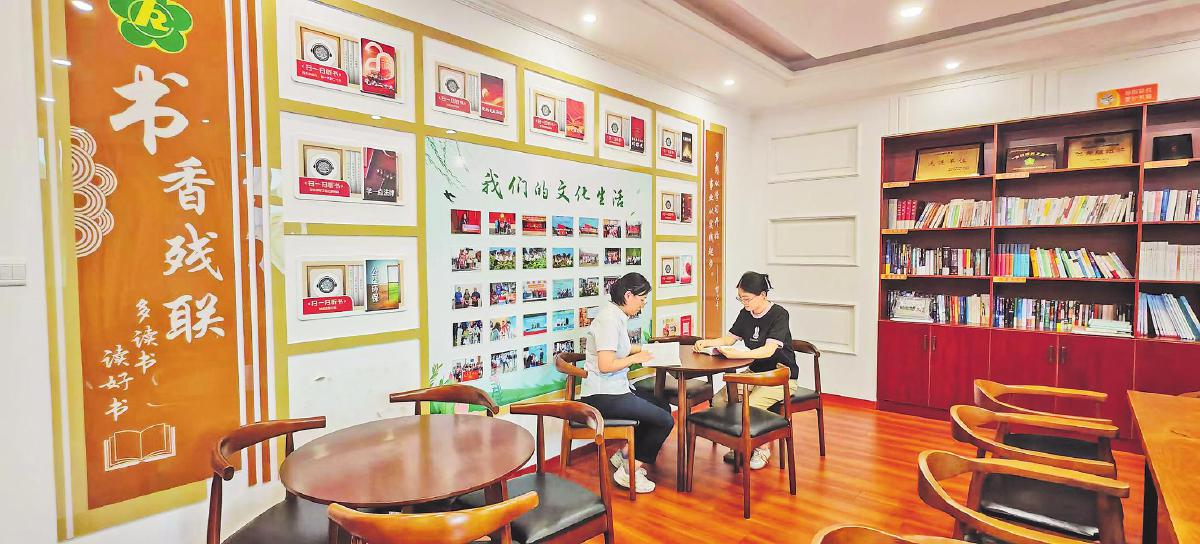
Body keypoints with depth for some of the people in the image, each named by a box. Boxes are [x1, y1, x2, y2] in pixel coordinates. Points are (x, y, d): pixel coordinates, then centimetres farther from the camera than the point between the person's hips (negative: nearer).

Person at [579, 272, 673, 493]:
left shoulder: (617, 316, 10)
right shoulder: (609, 319, -21)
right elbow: (605, 365, -25)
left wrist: (644, 349, 14)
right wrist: (636, 358, -13)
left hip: (615, 389, 10)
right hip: (604, 395, -10)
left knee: (663, 407, 17)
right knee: (665, 421, -8)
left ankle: (624, 454, 21)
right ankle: (629, 471, 4)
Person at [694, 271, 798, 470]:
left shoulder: (779, 314, -17)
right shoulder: (745, 314, 5)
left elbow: (769, 350, -29)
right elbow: (729, 338, 14)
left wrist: (738, 354, -40)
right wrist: (706, 342, -4)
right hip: (755, 372, 7)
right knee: (719, 400, -13)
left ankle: (762, 448, 0)